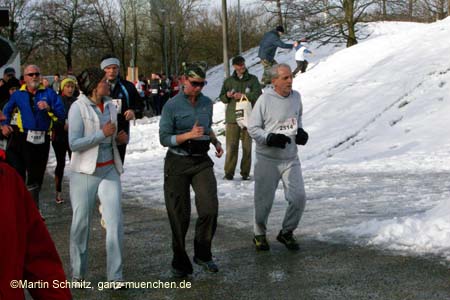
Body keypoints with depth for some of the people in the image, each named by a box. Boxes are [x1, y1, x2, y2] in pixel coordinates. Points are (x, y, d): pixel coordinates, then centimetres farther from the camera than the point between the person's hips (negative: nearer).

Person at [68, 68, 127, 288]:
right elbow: (74, 144, -16)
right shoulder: (78, 107, -10)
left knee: (115, 222, -4)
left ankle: (115, 276, 3)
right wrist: (102, 133, -18)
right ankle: (78, 274, 21)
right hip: (85, 172, -4)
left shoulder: (110, 105, 8)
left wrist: (120, 138, 1)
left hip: (110, 170, 5)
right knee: (81, 223, 5)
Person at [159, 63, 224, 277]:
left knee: (210, 208, -10)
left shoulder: (207, 103, 9)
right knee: (179, 215, 1)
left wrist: (216, 142, 8)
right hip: (178, 163, -4)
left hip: (202, 161, 4)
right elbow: (164, 138, -10)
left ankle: (203, 254, 9)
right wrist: (188, 135, -23)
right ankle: (180, 262, 15)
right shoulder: (172, 106, -7)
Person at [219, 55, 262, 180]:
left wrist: (243, 96, -15)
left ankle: (245, 172, 11)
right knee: (231, 146, -5)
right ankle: (229, 172, 2)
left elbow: (258, 94, -4)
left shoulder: (253, 79, 7)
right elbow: (222, 97, 14)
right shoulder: (228, 81, 10)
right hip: (232, 118, 0)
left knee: (247, 146, 2)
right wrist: (227, 96, -8)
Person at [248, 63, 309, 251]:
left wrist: (300, 132, 6)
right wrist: (270, 138, -21)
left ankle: (286, 232, 20)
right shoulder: (264, 100, -12)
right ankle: (259, 234, 27)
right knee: (264, 200, 4)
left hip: (291, 158, 4)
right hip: (267, 159, -4)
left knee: (299, 197, -2)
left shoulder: (296, 97, 4)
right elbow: (253, 128, -7)